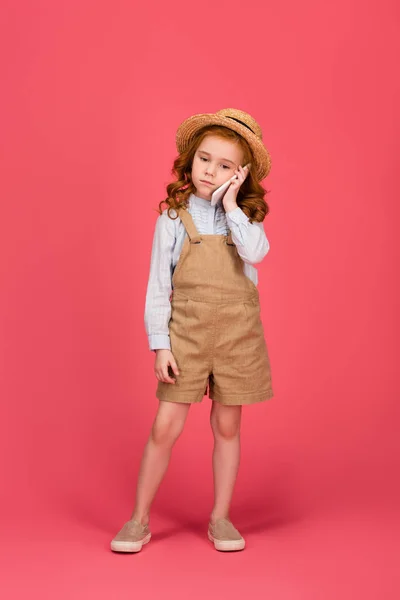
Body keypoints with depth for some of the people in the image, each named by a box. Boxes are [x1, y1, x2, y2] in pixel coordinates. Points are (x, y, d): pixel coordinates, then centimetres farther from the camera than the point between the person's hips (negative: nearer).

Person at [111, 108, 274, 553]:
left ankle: (220, 518, 25)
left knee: (227, 426, 10)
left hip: (238, 334, 1)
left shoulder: (245, 217, 4)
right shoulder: (173, 218, 0)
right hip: (186, 332, -1)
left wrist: (231, 205, -13)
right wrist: (160, 344, -6)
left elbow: (255, 252, -20)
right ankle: (139, 520, 15)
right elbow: (158, 285, -1)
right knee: (166, 426, -2)